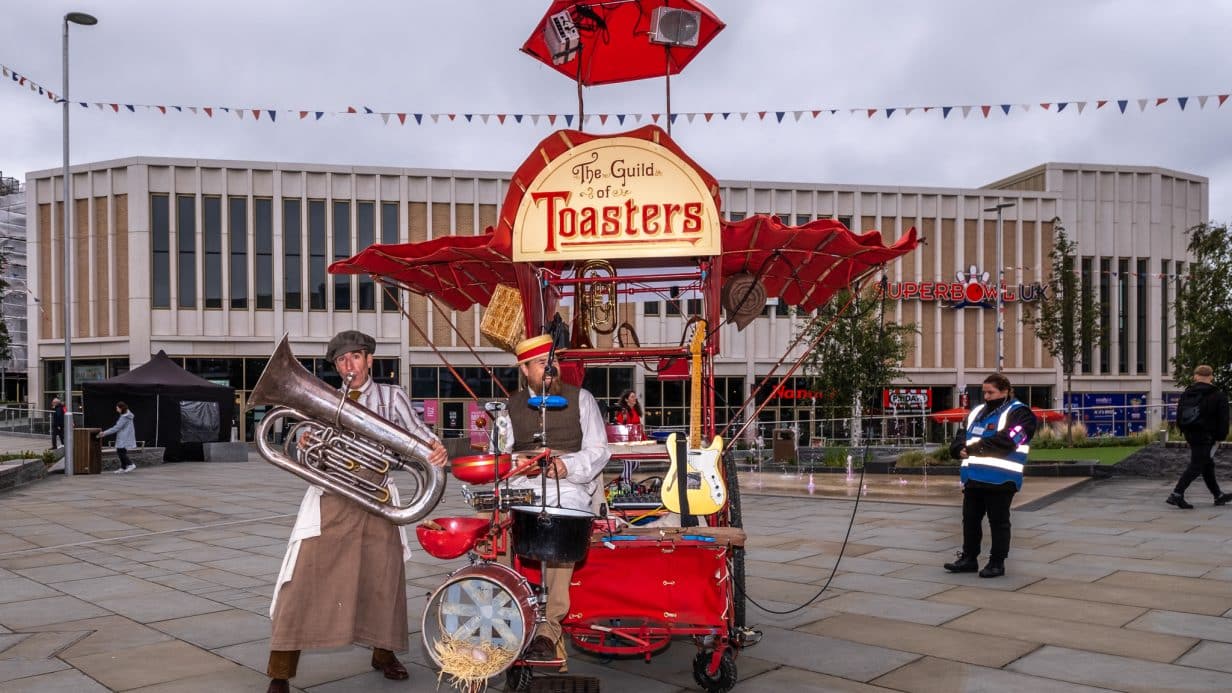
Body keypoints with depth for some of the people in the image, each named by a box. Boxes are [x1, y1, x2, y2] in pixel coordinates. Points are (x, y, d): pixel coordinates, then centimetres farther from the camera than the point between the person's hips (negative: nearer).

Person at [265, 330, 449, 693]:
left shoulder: (391, 396, 6)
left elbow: (419, 432, -4)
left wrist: (437, 449, -26)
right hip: (331, 501, 0)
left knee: (383, 579, 9)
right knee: (304, 581, -6)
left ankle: (383, 653, 32)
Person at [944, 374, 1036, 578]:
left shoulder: (1018, 413, -5)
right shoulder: (977, 411, 19)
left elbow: (1004, 441, -19)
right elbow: (962, 437, 17)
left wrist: (973, 448, -17)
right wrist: (960, 449, -6)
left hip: (999, 479, -7)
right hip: (973, 477, 8)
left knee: (998, 522, 3)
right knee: (970, 519, 13)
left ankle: (997, 562, 13)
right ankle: (969, 558, 25)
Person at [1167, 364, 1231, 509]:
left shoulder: (1186, 394, 6)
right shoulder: (1218, 395, -8)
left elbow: (1179, 416, 9)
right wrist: (1220, 437, 0)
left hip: (1191, 435, 6)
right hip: (1206, 436, -6)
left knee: (1208, 465, 18)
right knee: (1196, 466, -6)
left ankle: (1218, 496, 29)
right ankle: (1176, 495, -15)